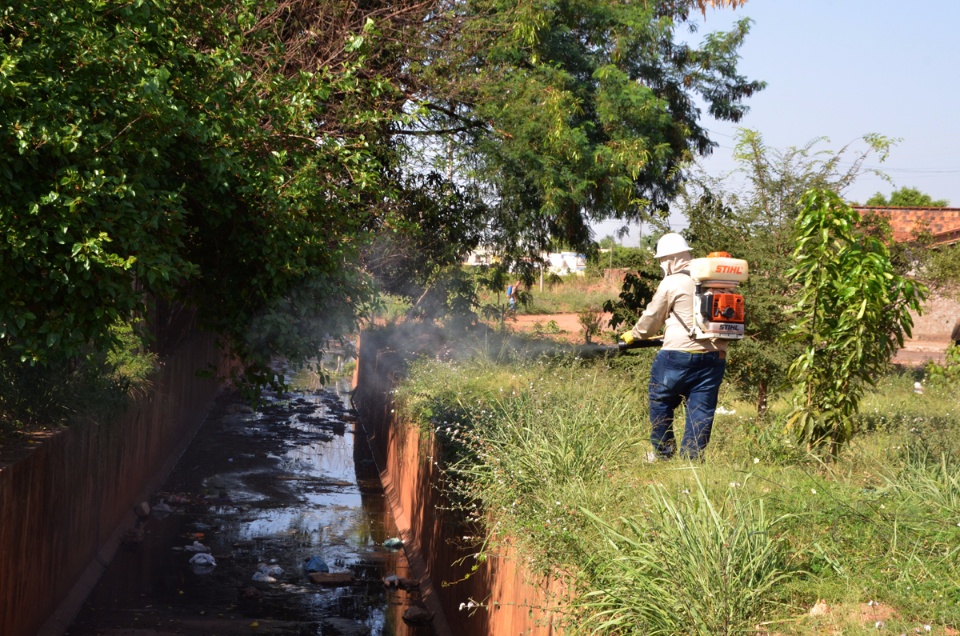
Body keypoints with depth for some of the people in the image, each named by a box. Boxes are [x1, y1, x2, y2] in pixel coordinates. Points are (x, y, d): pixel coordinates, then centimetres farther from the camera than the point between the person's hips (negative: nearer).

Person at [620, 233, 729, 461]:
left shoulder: (671, 284, -4)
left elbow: (651, 320, 5)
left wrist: (634, 335, 24)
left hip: (678, 356, -4)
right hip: (715, 355, 4)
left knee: (661, 400, 14)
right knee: (702, 409, 7)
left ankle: (663, 452, 19)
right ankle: (692, 456, 7)